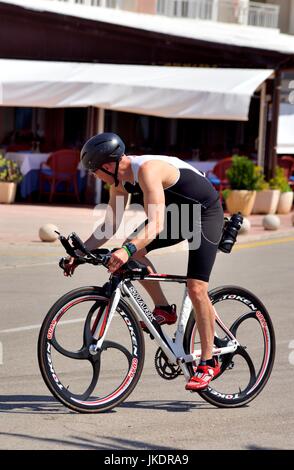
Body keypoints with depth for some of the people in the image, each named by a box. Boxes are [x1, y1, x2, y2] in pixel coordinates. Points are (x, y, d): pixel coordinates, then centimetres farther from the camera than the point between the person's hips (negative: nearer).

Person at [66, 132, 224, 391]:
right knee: (131, 251, -9)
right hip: (177, 212, 9)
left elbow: (155, 224, -42)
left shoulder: (147, 169, -32)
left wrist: (127, 250, -55)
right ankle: (164, 309, 5)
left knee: (196, 288, -16)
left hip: (206, 212, -9)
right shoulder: (120, 178, -5)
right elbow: (110, 225, 2)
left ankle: (209, 362, -7)